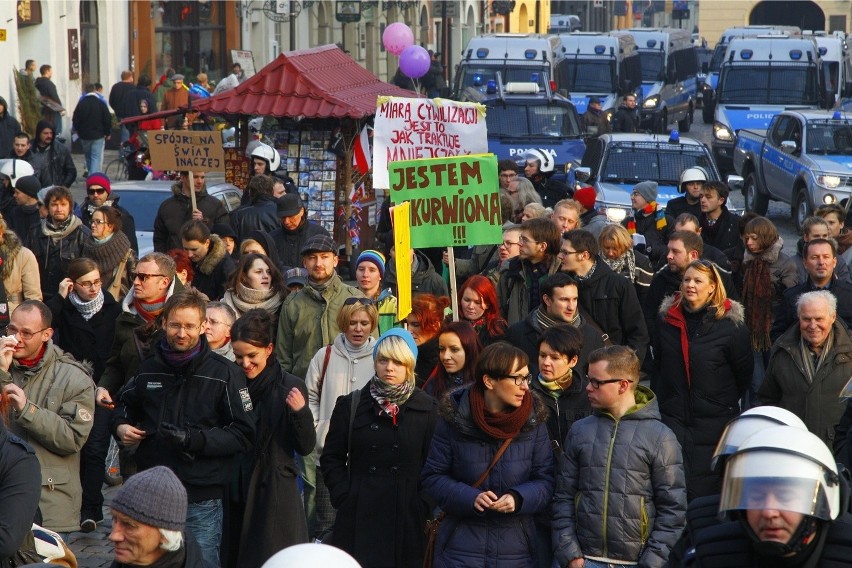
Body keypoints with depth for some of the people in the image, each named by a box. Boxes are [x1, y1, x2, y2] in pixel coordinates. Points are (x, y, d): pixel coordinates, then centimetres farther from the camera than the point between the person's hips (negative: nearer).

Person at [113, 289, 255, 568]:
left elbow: (244, 434, -9)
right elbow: (125, 405, 27)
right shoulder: (148, 368, 9)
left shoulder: (224, 372, -5)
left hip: (201, 500, -4)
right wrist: (121, 427, 5)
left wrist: (197, 439, -21)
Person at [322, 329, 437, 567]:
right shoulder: (351, 405, 6)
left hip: (407, 518, 0)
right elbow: (331, 458, 8)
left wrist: (424, 504, -6)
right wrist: (344, 497, -3)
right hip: (359, 518, 0)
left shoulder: (426, 409, 4)